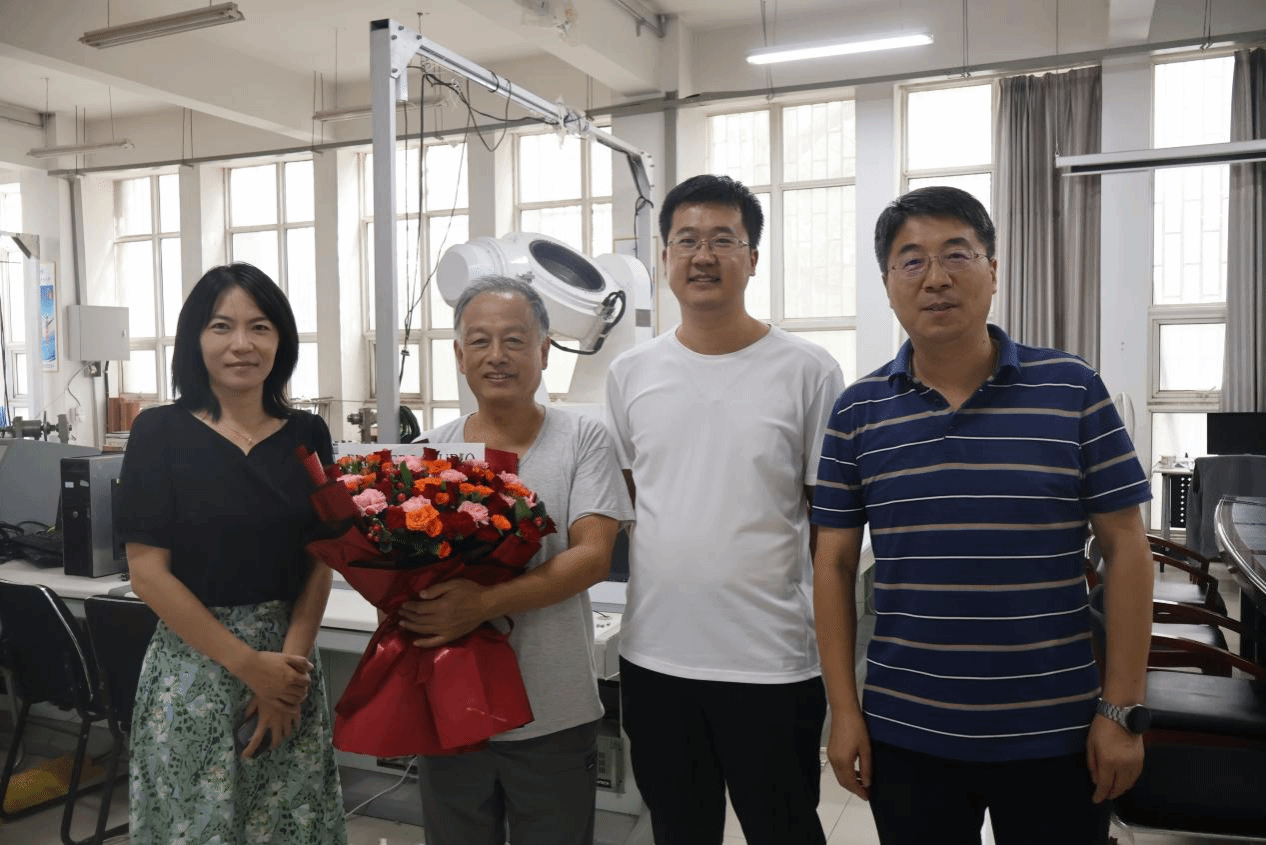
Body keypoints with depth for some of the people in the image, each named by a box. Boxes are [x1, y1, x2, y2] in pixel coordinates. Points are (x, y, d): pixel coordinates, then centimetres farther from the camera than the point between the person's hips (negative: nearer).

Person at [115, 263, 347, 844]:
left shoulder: (307, 435, 3)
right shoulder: (161, 433, -5)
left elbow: (319, 563, 3)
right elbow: (148, 573, -9)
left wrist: (290, 661, -10)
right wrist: (249, 664, -12)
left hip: (290, 664, 3)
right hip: (194, 665, -2)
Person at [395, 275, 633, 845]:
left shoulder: (582, 440, -4)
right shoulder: (432, 450, 4)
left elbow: (593, 557, -14)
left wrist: (483, 604, -26)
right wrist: (406, 605, -17)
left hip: (553, 717, -2)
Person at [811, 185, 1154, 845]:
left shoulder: (1072, 390, -4)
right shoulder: (857, 412, -1)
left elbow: (1125, 549, -2)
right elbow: (835, 564, 2)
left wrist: (1123, 709, -4)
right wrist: (843, 709, -1)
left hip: (1054, 734, 0)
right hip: (904, 735, 1)